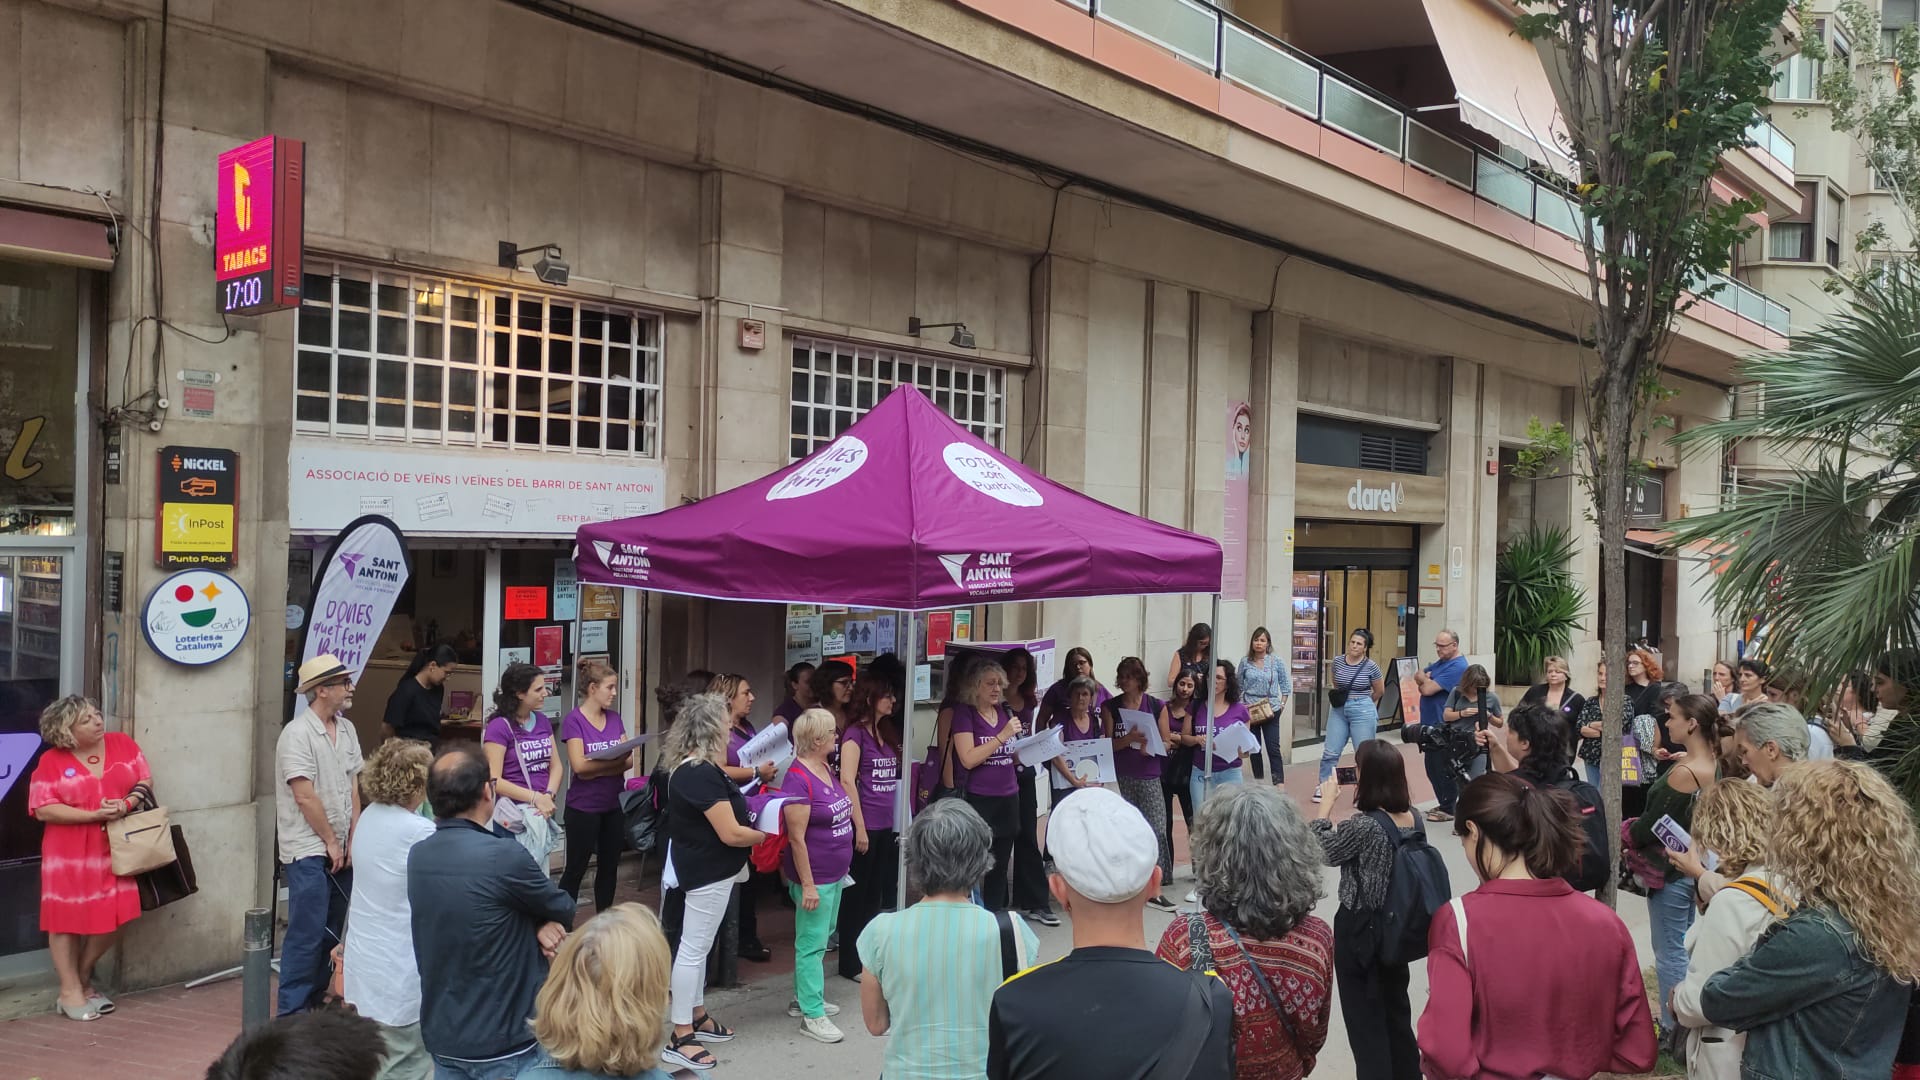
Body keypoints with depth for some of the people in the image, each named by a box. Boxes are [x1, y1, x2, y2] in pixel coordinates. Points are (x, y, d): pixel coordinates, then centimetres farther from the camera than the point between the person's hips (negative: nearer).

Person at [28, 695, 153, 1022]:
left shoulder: (123, 744, 3)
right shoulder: (51, 761, -8)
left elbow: (145, 781, 5)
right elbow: (43, 810, -12)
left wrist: (127, 805, -15)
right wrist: (95, 815, -20)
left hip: (113, 848, 3)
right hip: (69, 854, -3)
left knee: (113, 917, 4)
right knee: (66, 918, 5)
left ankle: (83, 977, 26)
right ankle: (70, 991, 16)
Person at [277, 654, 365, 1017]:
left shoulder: (346, 730, 10)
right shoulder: (297, 734, -13)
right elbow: (305, 797, -15)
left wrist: (352, 840, 4)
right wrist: (331, 842, -9)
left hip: (340, 850, 8)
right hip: (308, 851, -8)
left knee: (333, 929, 13)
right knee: (307, 932, -7)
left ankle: (317, 999, 25)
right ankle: (292, 1011, 1)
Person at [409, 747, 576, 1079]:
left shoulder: (417, 857, -2)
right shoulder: (504, 856, -25)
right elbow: (564, 911, -8)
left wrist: (536, 923, -9)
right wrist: (544, 921, 11)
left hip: (440, 1036, 7)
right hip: (502, 1044, -6)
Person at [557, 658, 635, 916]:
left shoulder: (615, 718, 7)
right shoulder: (574, 720, -11)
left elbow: (628, 761, 1)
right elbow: (579, 766, -18)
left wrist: (596, 768, -15)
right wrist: (615, 760, -20)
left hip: (614, 805, 6)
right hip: (584, 806, -6)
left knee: (609, 866, 13)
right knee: (575, 869, 3)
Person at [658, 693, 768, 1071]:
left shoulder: (690, 768, 7)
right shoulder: (702, 775, -25)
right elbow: (730, 833, -24)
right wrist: (769, 836, -9)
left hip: (702, 867, 11)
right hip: (708, 872, -11)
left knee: (697, 947, 20)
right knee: (693, 949, -3)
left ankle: (697, 1017, 34)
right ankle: (680, 1039, 4)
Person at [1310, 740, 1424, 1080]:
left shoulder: (1363, 825, -26)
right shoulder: (1414, 817, -5)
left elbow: (1323, 851, -10)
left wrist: (1326, 804, -2)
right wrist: (1358, 803, 6)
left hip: (1359, 930, -7)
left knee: (1365, 1021, 7)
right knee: (1396, 1013, 22)